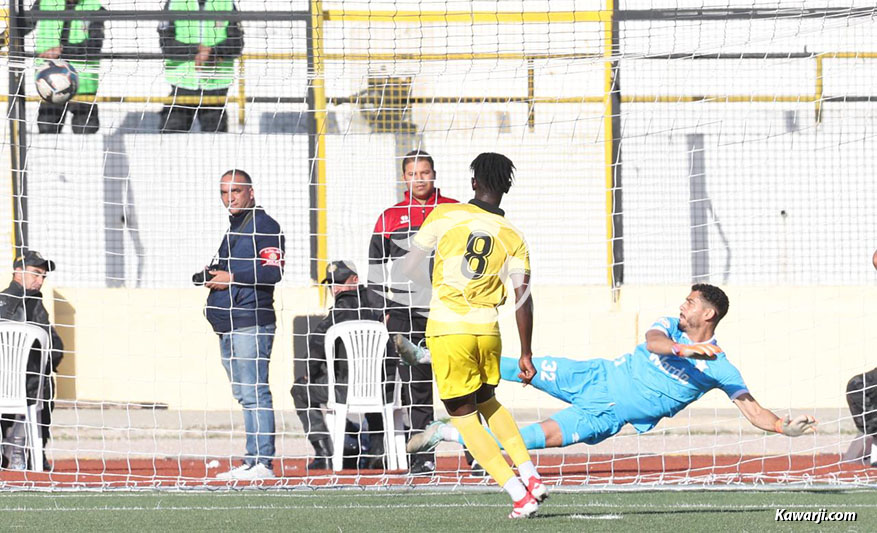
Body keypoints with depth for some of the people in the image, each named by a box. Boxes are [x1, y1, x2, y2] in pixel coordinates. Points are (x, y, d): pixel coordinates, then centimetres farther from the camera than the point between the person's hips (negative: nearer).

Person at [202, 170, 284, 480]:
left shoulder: (264, 226, -6)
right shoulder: (232, 228, 23)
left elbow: (273, 272, -16)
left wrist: (232, 278, -16)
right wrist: (212, 277, 10)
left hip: (251, 322, -10)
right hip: (227, 325, 10)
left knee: (254, 394, -13)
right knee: (243, 395, 9)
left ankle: (262, 463, -15)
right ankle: (252, 463, 12)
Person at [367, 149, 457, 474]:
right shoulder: (390, 217, 10)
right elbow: (376, 265, 13)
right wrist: (383, 309, 5)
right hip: (405, 313, 1)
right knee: (415, 386, 0)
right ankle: (424, 456, 3)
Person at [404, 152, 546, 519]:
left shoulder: (445, 216, -4)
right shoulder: (512, 238, 2)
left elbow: (409, 267, 2)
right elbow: (523, 297, -1)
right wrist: (526, 354, 6)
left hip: (447, 328, -4)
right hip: (488, 329, 4)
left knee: (463, 416, 6)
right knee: (487, 403, 29)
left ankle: (520, 495, -2)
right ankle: (531, 477, 18)